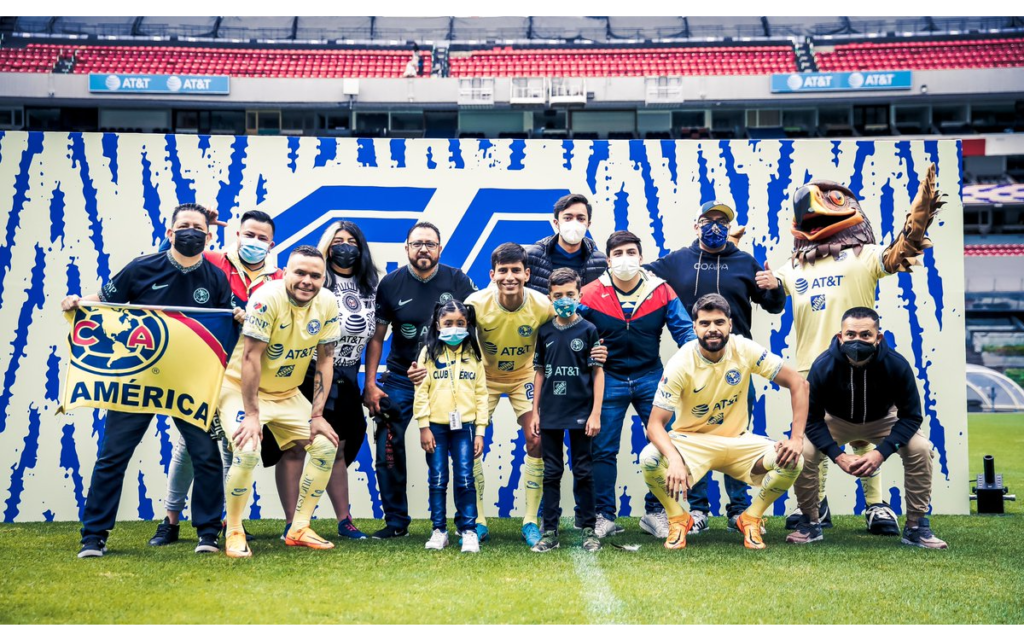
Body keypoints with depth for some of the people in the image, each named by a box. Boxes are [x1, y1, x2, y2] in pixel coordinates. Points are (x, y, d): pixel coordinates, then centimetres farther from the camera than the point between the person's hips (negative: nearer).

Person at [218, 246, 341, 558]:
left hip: (287, 393, 6)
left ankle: (299, 529, 10)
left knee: (326, 446, -2)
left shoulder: (327, 303, -10)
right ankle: (233, 533, -3)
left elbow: (325, 359, -5)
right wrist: (251, 414, -25)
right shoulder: (267, 298, -26)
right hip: (242, 388, -6)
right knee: (247, 452, -25)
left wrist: (316, 415, -7)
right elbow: (251, 357, -25)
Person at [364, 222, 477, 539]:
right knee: (387, 450, -3)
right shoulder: (391, 283, -1)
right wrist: (370, 383, -5)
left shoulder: (457, 281, -4)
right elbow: (376, 336, 2)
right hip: (400, 378, 1)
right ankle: (396, 522, 10)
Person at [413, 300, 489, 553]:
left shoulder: (474, 354, 7)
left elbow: (481, 393, 6)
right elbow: (421, 391, 0)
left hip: (464, 426, 0)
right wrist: (423, 426, -6)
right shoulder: (429, 352, 3)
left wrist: (480, 430, 1)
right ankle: (438, 530, 13)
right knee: (437, 479, 4)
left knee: (465, 478, -3)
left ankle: (468, 530, 7)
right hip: (435, 425, 0)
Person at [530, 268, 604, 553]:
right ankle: (550, 532, 13)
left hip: (580, 413, -3)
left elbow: (598, 372, -3)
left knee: (583, 472, 4)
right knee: (551, 473, 7)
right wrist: (535, 412, 8)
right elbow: (540, 373, 11)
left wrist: (596, 413, -9)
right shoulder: (545, 332, 6)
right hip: (550, 414, 3)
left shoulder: (588, 330, -3)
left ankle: (589, 530, 13)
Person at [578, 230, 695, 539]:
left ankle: (655, 512, 16)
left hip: (650, 377, 1)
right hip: (609, 379, -1)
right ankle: (605, 516, 16)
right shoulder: (591, 294, -6)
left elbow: (684, 329, -3)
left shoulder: (661, 291, -5)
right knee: (603, 450, 3)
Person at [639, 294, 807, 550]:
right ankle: (678, 519, -1)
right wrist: (675, 460, -41)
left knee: (792, 461, -23)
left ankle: (750, 519, 3)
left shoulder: (745, 350, -14)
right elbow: (655, 424, -22)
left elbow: (798, 383, -11)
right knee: (649, 459, -32)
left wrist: (797, 438, -22)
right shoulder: (680, 364, -20)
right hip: (692, 442, -2)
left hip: (738, 442, 2)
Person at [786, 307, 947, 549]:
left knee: (920, 448, -24)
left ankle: (916, 527, -6)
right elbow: (811, 418, -22)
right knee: (803, 452, -25)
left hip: (883, 421, 1)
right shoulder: (823, 366, -31)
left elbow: (911, 416, -21)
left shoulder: (897, 365, -30)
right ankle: (810, 523, -2)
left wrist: (881, 453, -33)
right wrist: (838, 455, -34)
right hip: (836, 422, 0)